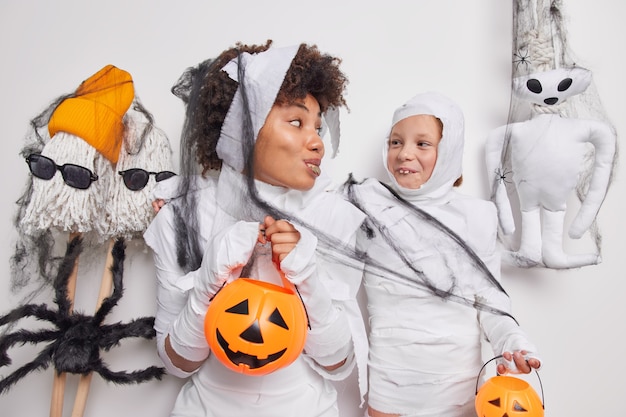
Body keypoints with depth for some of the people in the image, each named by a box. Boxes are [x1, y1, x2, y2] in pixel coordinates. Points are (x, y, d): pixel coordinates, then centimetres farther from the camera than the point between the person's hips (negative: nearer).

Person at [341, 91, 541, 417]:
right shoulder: (367, 209, -9)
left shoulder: (477, 217, -3)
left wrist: (513, 344, -13)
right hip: (389, 381, -2)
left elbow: (490, 302, 2)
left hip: (458, 382, 2)